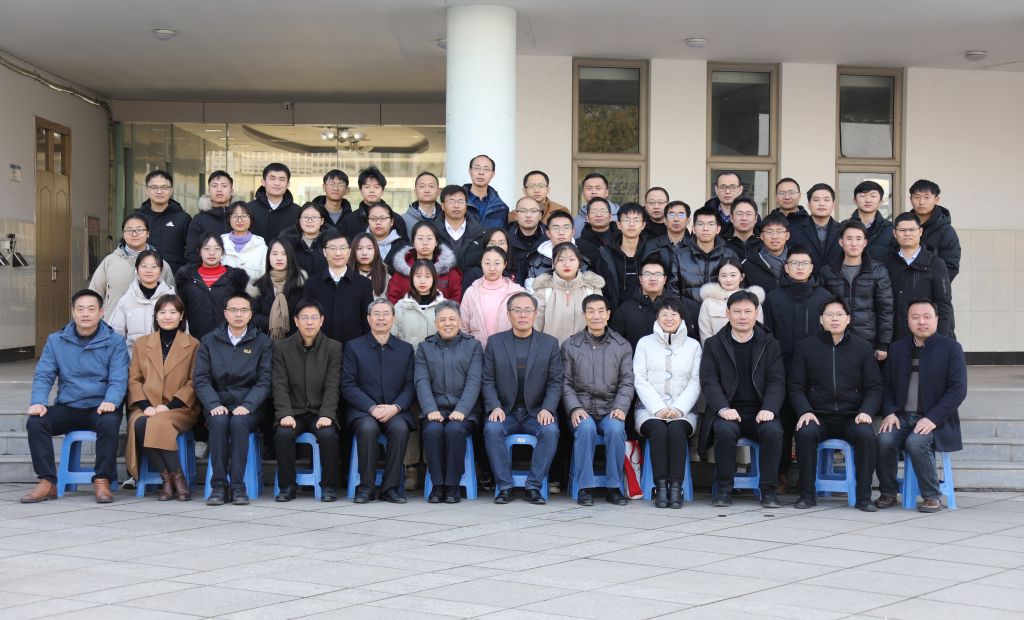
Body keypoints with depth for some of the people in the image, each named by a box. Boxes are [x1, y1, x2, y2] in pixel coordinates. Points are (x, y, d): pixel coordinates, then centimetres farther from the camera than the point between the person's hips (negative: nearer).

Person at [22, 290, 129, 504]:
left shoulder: (115, 341, 5)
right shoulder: (56, 341, 12)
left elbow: (119, 379, -5)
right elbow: (43, 375, 5)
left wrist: (110, 401, -26)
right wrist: (38, 402, -16)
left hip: (100, 408, -3)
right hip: (66, 408, 3)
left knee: (110, 422, -36)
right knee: (35, 422, -24)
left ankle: (102, 482, -23)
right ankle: (47, 482, -18)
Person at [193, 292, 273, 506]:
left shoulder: (262, 342, 7)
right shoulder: (209, 341, 11)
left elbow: (265, 381, -1)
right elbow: (200, 379, 3)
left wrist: (247, 406, -17)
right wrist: (214, 405, -14)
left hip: (249, 408, -1)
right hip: (218, 405, 1)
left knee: (239, 421, -33)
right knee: (219, 421, -32)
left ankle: (237, 485, -30)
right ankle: (218, 485, -29)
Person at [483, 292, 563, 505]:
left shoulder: (550, 343, 7)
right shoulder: (495, 342, 8)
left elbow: (555, 382, 3)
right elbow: (488, 381, 4)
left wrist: (547, 409, -14)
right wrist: (494, 407, -13)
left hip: (536, 413, 0)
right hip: (505, 412, 0)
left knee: (551, 430, -30)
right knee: (492, 428, -31)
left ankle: (534, 486, -20)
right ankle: (504, 487, -20)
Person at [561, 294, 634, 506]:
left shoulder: (622, 346, 12)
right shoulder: (570, 346, 9)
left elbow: (627, 383, 7)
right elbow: (566, 383, 6)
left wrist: (620, 407, -10)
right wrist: (574, 408, -11)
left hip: (610, 409, 1)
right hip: (582, 409, -1)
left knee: (615, 428, -33)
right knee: (586, 428, -34)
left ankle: (613, 488, -19)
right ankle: (584, 488, -23)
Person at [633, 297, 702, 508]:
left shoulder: (693, 346, 15)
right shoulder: (645, 343, 13)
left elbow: (695, 383, 6)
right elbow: (640, 380, 3)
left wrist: (678, 409, -11)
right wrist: (659, 409, -10)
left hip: (683, 409, 0)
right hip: (650, 408, 0)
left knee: (677, 428, -33)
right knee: (658, 428, -33)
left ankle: (676, 487, -36)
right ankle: (661, 486, -33)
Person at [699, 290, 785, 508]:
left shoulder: (770, 345, 12)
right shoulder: (713, 345, 10)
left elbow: (777, 382, 3)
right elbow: (709, 381, -1)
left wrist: (768, 409, -17)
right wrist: (723, 408, -19)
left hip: (760, 413, 1)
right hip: (728, 412, -1)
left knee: (773, 431, -31)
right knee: (725, 430, -34)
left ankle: (768, 490, -18)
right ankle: (723, 490, -20)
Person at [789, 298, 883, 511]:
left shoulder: (863, 347, 11)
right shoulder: (805, 347, 10)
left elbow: (874, 387, 8)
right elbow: (796, 386, 6)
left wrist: (866, 411, -10)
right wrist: (805, 411, -11)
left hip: (852, 417, 0)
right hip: (818, 417, 0)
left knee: (867, 435, -31)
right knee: (805, 433, -32)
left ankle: (864, 496, -19)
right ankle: (807, 494, -19)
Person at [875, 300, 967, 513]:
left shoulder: (951, 348, 1)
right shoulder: (898, 348, 15)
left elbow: (958, 389, -7)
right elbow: (886, 384, 13)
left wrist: (932, 419, -17)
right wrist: (889, 413, -6)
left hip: (934, 420, -3)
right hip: (902, 416, 4)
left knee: (916, 442, -33)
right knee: (884, 439, -27)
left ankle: (933, 497, -15)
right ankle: (887, 494, -8)